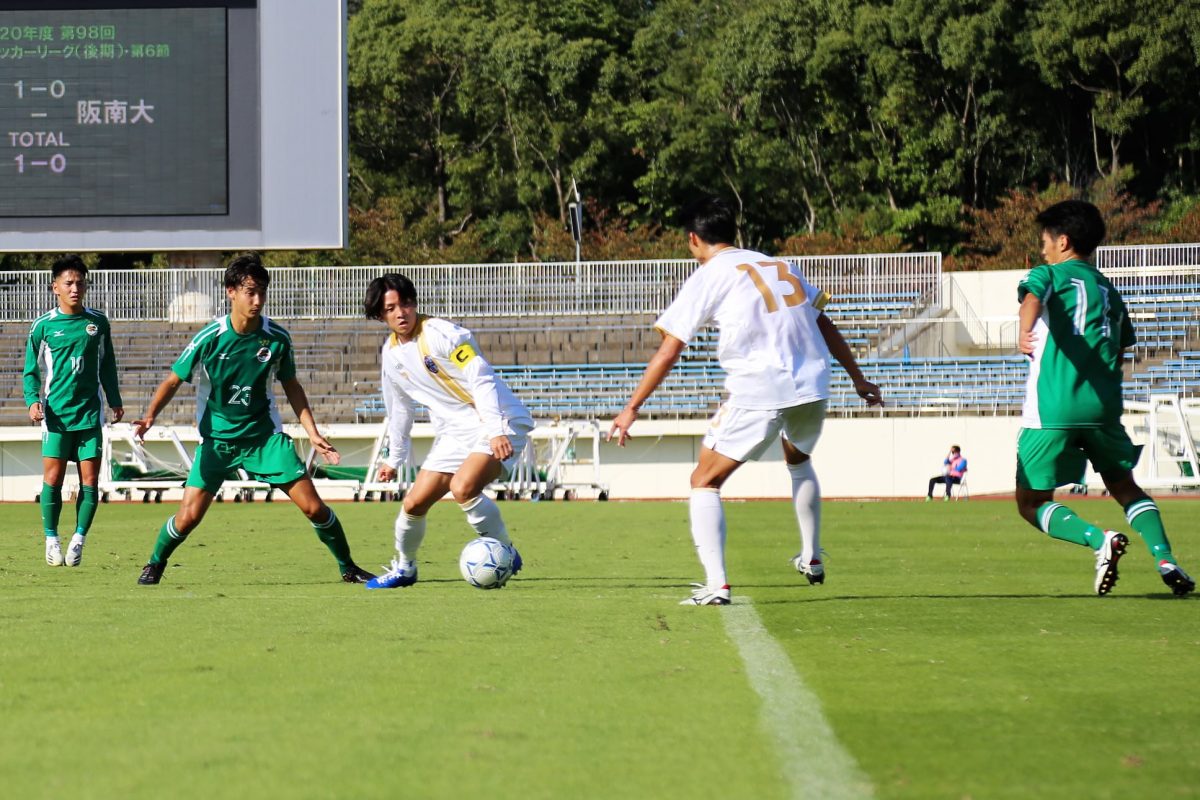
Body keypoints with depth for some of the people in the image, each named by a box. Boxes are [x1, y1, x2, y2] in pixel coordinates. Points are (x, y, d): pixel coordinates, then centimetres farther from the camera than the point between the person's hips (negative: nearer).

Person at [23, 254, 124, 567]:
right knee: (52, 478, -6)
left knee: (90, 480, -2)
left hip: (90, 412, 2)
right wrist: (33, 400, -10)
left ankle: (79, 538, 8)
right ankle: (51, 538, 8)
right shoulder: (42, 326, 0)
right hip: (56, 413, -2)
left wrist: (115, 400, 16)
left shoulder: (98, 322, 7)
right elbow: (31, 370, 4)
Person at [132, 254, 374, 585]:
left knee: (313, 506, -6)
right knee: (188, 517, -9)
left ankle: (348, 567, 13)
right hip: (216, 438, -2)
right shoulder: (210, 338, -15)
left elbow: (290, 385, 7)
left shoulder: (277, 337, -8)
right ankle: (155, 564, 20)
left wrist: (313, 433, 3)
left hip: (265, 434, 2)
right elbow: (174, 381, -6)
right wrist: (150, 416, -21)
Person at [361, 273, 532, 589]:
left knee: (462, 487, -30)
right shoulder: (391, 353, 7)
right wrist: (395, 459, 29)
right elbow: (399, 408, 23)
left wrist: (495, 431, -35)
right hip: (454, 433, 7)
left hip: (500, 423, -7)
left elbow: (481, 380, -24)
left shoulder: (442, 334, -17)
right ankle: (404, 568, 30)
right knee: (414, 503, 4)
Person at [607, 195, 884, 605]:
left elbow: (668, 351, 1)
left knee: (705, 482, 4)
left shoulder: (708, 277, 3)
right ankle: (811, 560, 43)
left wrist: (631, 409, 6)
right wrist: (857, 377, 34)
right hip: (812, 387, 6)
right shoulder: (781, 266, 19)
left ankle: (716, 583, -11)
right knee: (798, 460, 36)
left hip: (757, 394, -6)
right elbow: (824, 326, 24)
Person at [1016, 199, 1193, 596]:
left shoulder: (1050, 274, 3)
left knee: (1032, 503, 4)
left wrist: (1025, 334, -38)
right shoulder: (1109, 291, 20)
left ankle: (1099, 539, -20)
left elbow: (1032, 297, -22)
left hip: (1052, 410, -5)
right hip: (1103, 406, 5)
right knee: (1124, 486, 21)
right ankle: (1165, 558, -1)